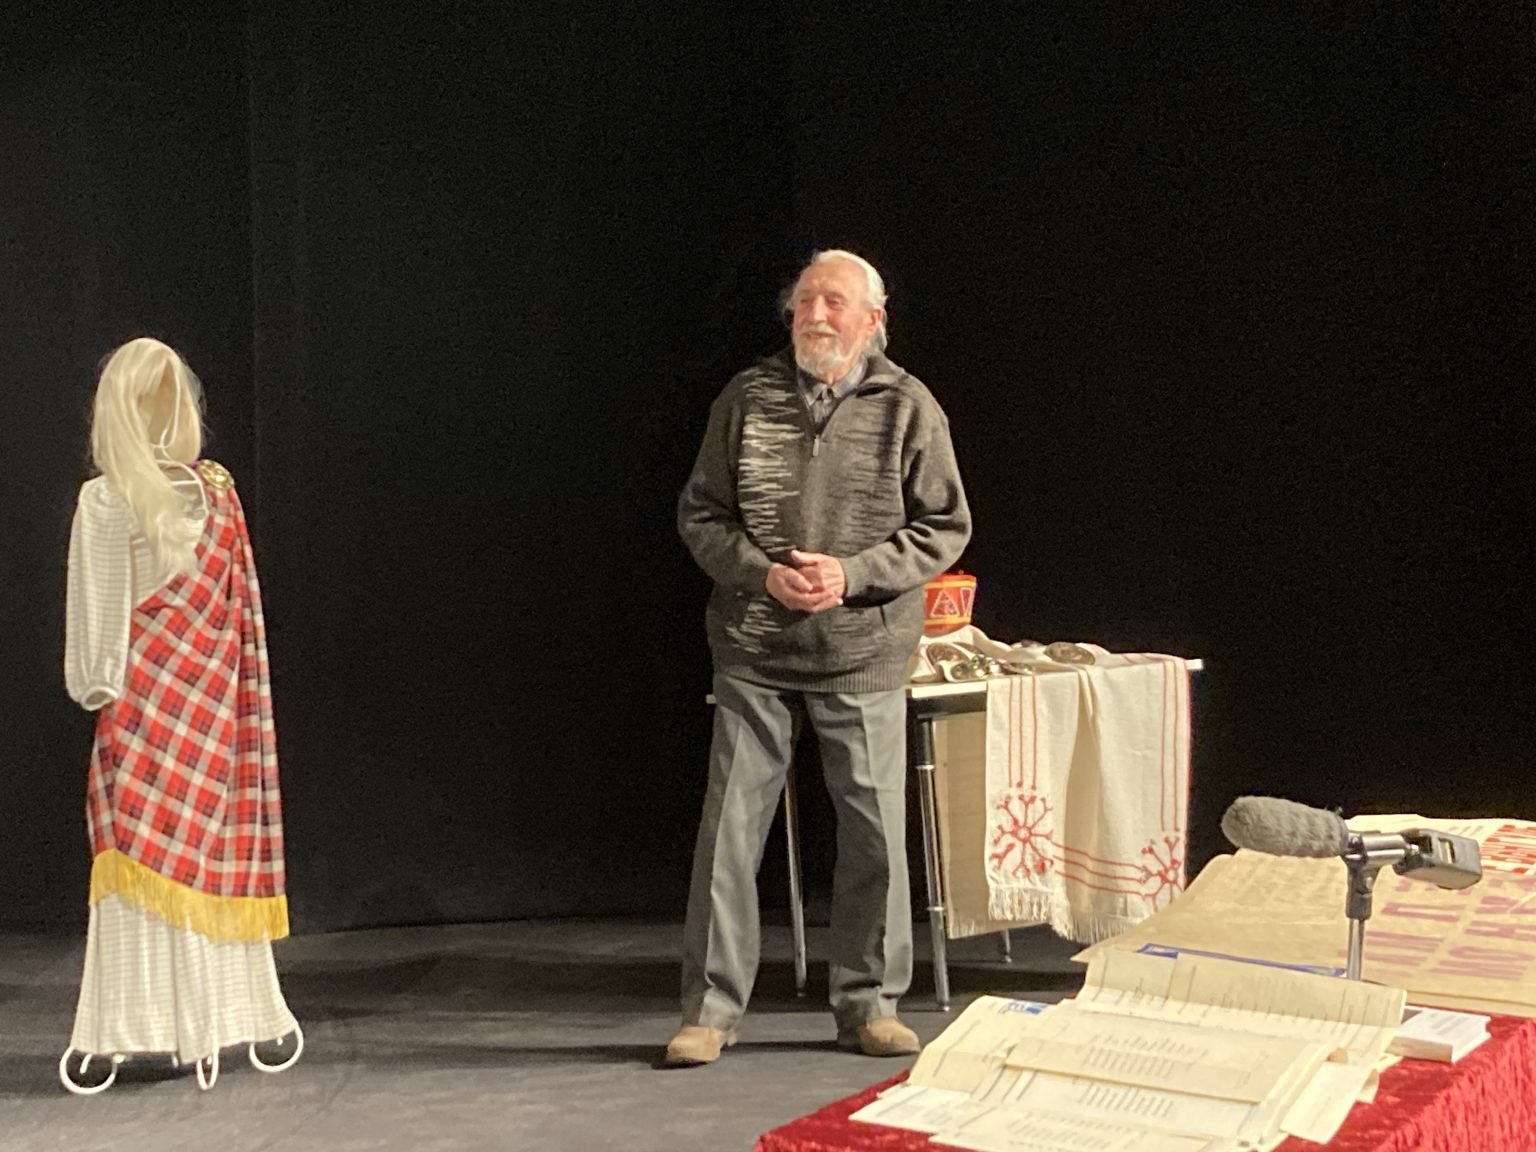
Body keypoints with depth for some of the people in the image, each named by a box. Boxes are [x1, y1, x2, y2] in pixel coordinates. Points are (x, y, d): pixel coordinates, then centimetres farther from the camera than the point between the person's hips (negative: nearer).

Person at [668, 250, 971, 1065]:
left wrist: (853, 575, -13)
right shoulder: (747, 399, 2)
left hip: (864, 658, 0)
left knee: (874, 835, 5)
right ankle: (710, 1010, 15)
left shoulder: (908, 408, 0)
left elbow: (945, 528, 1)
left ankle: (869, 1007, 21)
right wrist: (760, 572, -12)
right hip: (754, 655, 1)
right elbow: (700, 513, 6)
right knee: (729, 829, 3)